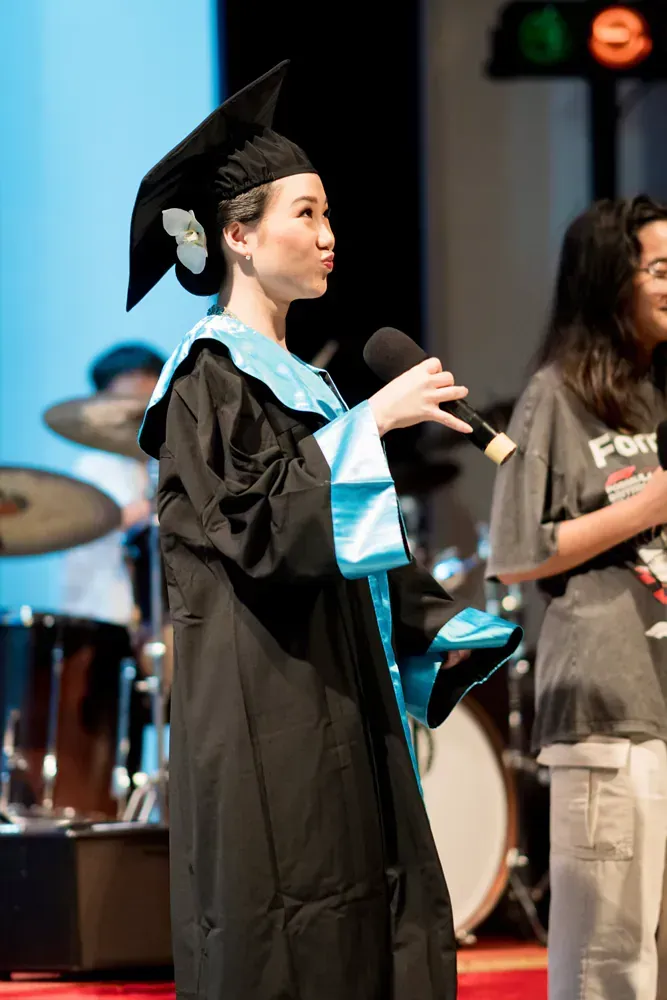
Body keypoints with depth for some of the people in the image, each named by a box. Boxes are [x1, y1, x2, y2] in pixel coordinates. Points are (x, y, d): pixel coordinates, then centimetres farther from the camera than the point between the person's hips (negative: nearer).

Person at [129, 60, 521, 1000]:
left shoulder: (303, 382, 20)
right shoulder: (210, 376, -6)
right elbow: (260, 520, -20)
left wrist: (440, 626, 7)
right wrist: (371, 422, -17)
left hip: (340, 713, 9)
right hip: (266, 726, -9)